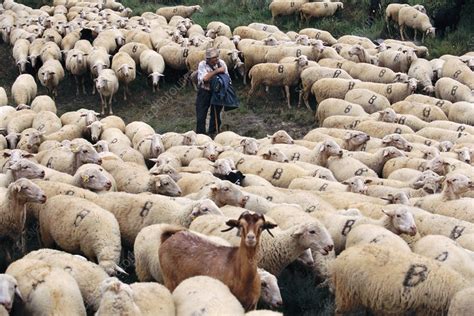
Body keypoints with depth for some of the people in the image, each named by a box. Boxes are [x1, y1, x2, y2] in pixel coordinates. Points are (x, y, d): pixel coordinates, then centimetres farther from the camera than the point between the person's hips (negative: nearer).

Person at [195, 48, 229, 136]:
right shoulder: (202, 65, -15)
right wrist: (216, 71, -28)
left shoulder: (221, 63, -5)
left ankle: (213, 132, 26)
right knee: (201, 114, -1)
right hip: (204, 91, -3)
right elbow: (205, 78, -29)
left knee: (216, 114, 12)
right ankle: (200, 134, 10)